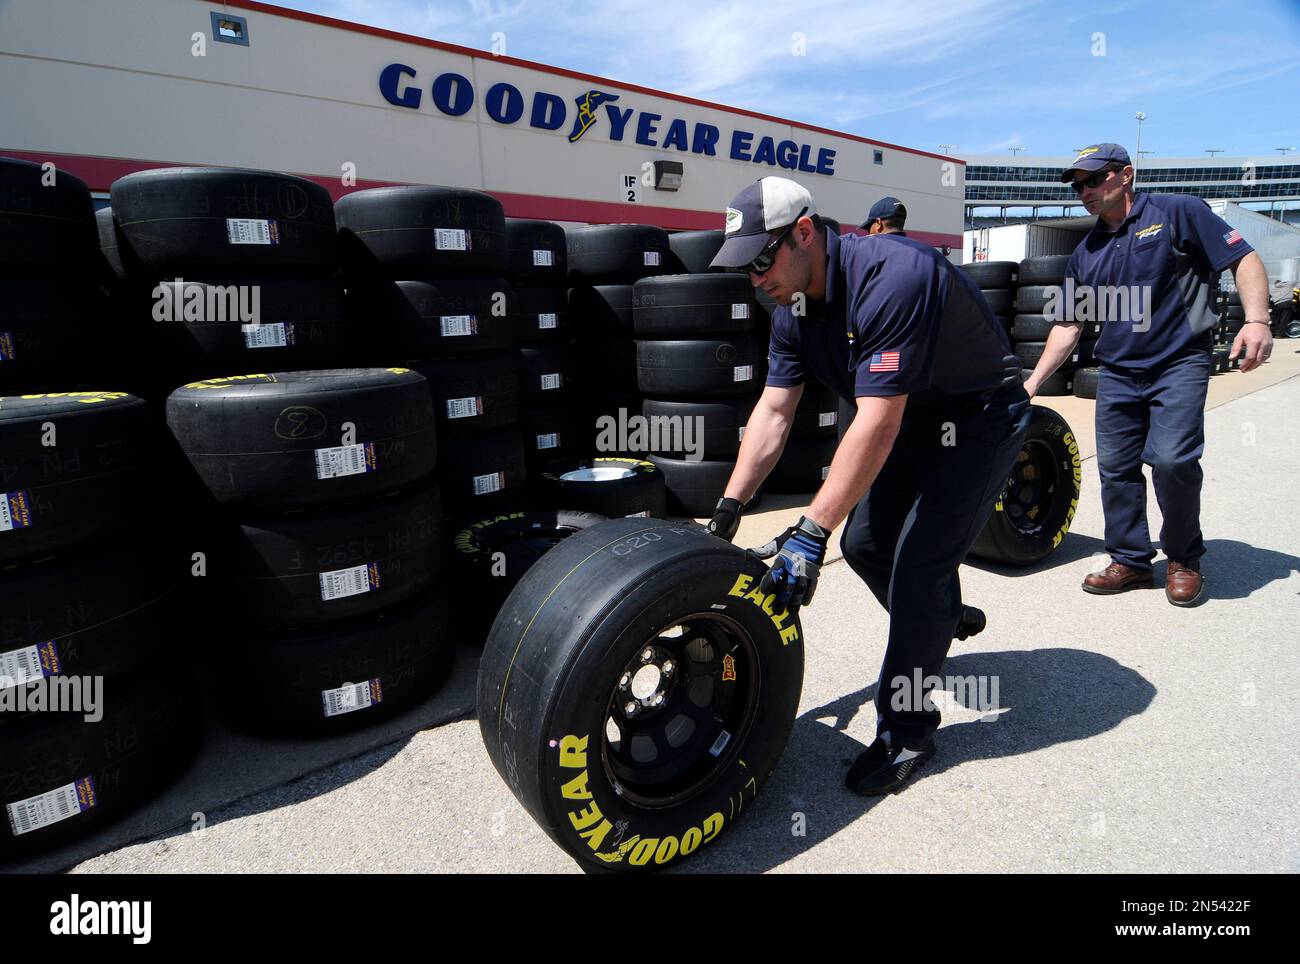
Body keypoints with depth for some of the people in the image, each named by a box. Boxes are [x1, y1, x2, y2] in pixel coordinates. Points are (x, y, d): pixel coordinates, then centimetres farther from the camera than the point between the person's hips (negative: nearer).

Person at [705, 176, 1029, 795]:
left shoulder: (892, 277, -34)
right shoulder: (794, 307, -7)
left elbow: (876, 425, -37)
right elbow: (773, 411, -6)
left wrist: (811, 533, -37)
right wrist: (729, 508, -11)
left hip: (980, 421, -8)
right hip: (910, 421, 8)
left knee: (919, 560, -13)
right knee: (864, 543, 11)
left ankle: (906, 731, 3)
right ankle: (944, 620, 40)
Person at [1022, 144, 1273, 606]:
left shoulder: (1177, 212, -1)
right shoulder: (1085, 253, 14)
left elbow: (1244, 259, -4)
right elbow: (1068, 325, 16)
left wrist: (1256, 320, -19)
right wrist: (1033, 382, 10)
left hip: (1180, 363, -5)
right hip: (1116, 372, 5)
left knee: (1172, 460, -18)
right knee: (1115, 468, 3)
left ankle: (1184, 559, 4)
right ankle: (1130, 560, 17)